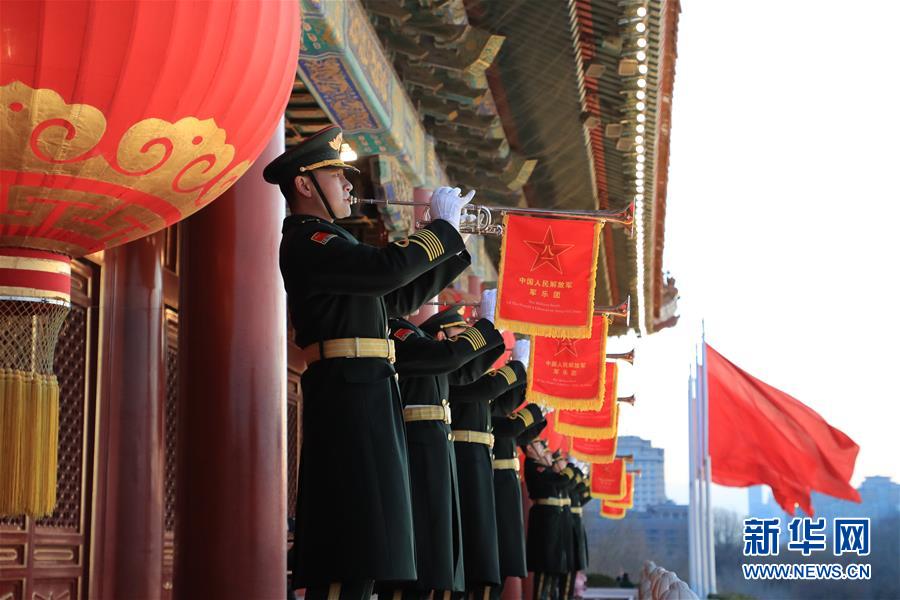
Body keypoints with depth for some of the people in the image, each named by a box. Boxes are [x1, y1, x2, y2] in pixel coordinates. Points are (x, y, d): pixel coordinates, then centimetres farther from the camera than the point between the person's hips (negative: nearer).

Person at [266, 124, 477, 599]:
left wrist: (455, 247, 20)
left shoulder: (329, 242, 25)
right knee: (355, 541, -14)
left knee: (358, 542, 10)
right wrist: (443, 227, -8)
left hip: (363, 394, 10)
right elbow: (388, 269, -22)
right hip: (347, 393, -10)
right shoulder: (307, 240, -8)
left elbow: (398, 298, 26)